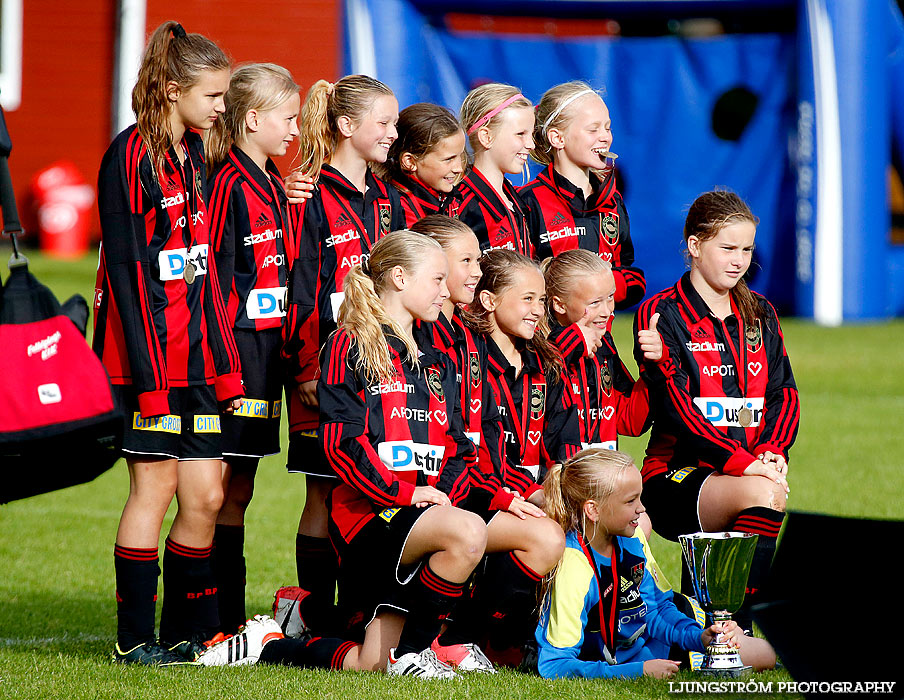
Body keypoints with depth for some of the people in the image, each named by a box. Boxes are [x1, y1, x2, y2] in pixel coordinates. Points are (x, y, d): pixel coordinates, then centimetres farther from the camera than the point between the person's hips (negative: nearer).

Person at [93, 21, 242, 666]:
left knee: (206, 495, 5)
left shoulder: (193, 154, 14)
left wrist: (225, 363, 13)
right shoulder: (131, 158, -11)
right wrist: (148, 375, -18)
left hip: (196, 357, 8)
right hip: (149, 354, -8)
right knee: (154, 486, -3)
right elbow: (126, 269, -14)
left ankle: (188, 633, 14)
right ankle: (135, 637, 6)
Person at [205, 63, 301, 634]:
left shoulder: (273, 186, 15)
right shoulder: (231, 186, -13)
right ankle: (217, 626, -3)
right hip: (237, 348, -9)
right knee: (226, 487, -6)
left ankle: (230, 617, 15)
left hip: (267, 348, 9)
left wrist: (285, 354, 17)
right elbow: (218, 278, -16)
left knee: (240, 487, 11)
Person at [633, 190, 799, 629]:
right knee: (764, 495, -33)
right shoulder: (661, 314, -2)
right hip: (675, 477, -5)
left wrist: (771, 452, -12)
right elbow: (675, 405, -12)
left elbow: (784, 393, 10)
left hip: (750, 470, 5)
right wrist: (740, 462, -23)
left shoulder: (759, 314, 18)